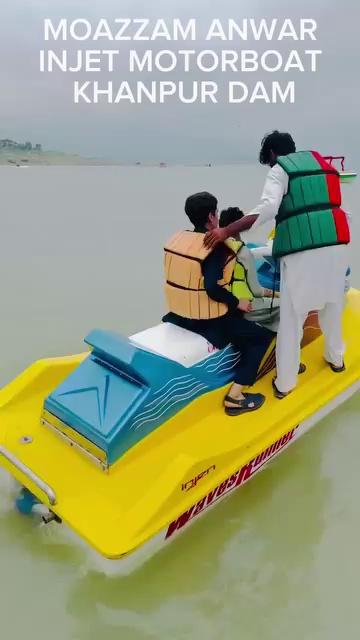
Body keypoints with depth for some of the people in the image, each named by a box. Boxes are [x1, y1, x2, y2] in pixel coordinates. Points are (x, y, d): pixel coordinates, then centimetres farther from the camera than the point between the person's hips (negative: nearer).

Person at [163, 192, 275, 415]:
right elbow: (213, 289, -30)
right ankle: (235, 396, -3)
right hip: (208, 321, -9)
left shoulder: (177, 239, 3)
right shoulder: (216, 248, -20)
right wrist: (238, 303, -13)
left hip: (178, 314, 9)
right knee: (263, 337, 4)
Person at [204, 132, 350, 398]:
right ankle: (336, 358, 43)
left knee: (291, 318, 2)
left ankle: (284, 383, 10)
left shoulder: (279, 169, 3)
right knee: (332, 304, 25)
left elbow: (268, 207, -16)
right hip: (336, 242, 6)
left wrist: (227, 232, -19)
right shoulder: (321, 161, 23)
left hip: (303, 249, -6)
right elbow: (328, 202, 21)